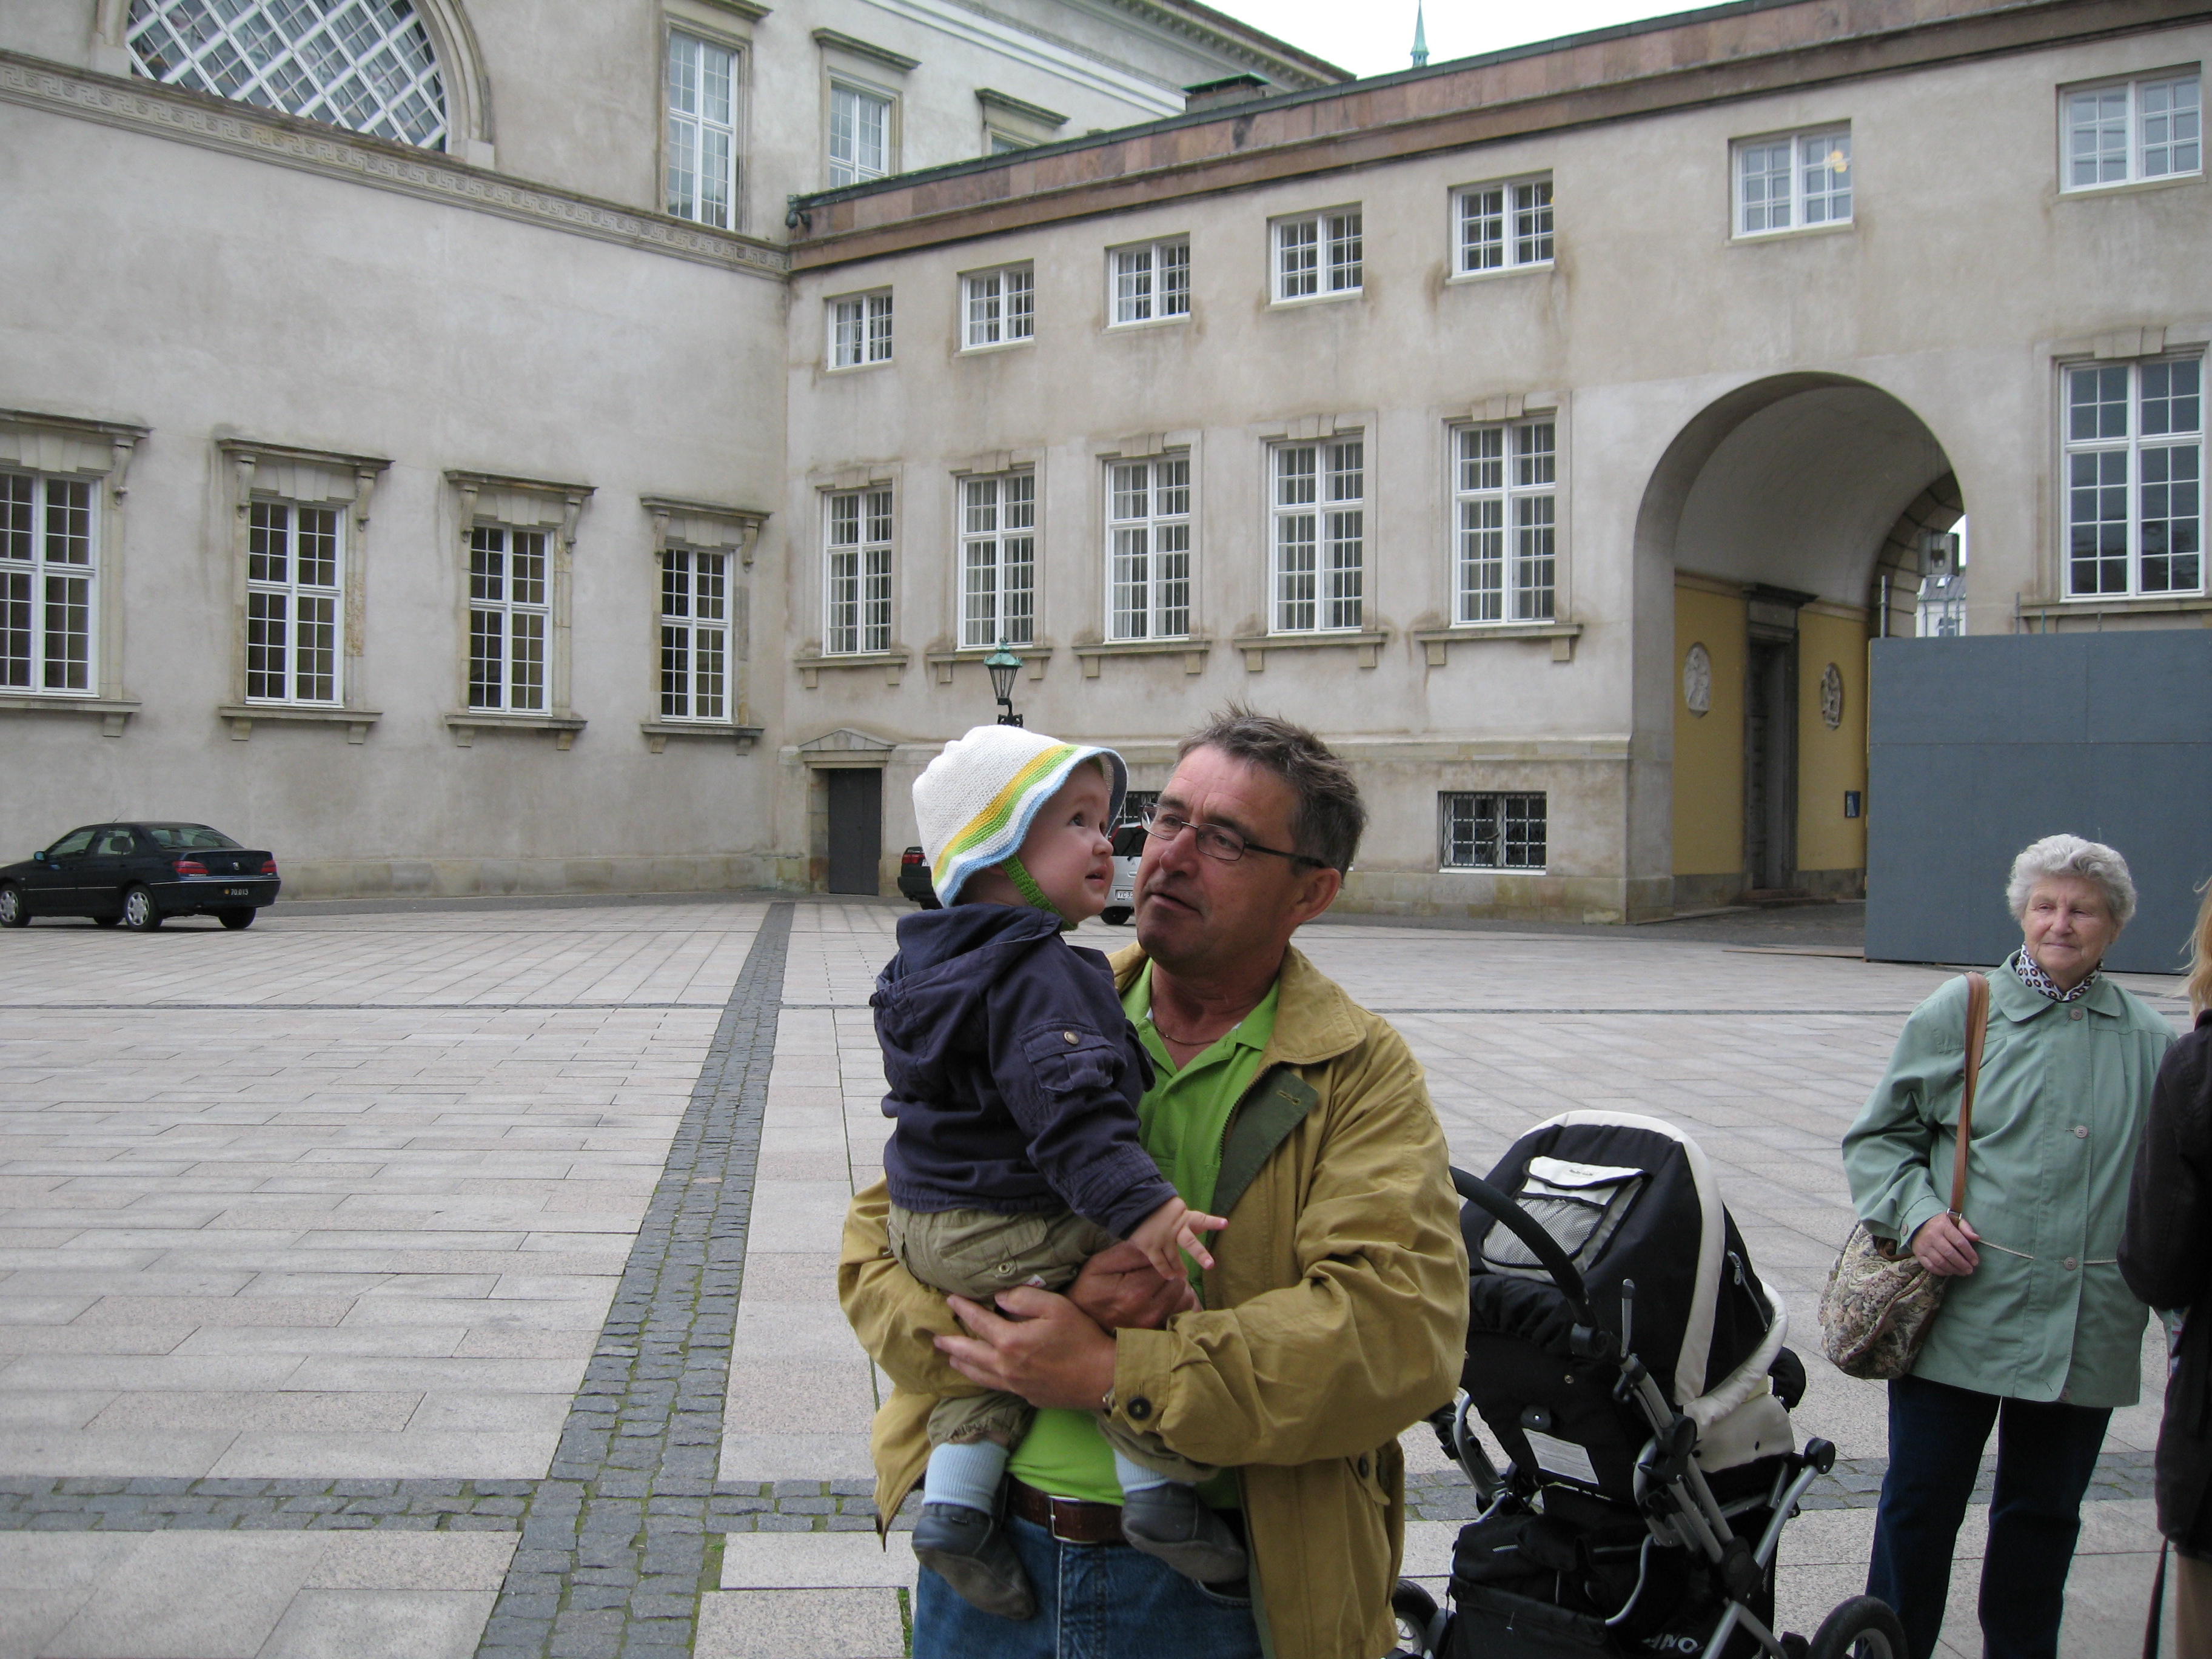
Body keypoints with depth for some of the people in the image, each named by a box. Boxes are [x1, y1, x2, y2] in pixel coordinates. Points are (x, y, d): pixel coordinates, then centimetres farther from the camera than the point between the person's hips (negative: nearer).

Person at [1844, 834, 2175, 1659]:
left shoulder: (2149, 1042, 9)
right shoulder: (1958, 1014, 1)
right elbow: (1879, 1137, 5)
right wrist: (1917, 1213, -12)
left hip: (2088, 1332, 2)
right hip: (1963, 1312, -2)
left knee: (2044, 1514, 14)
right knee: (1921, 1505, 4)